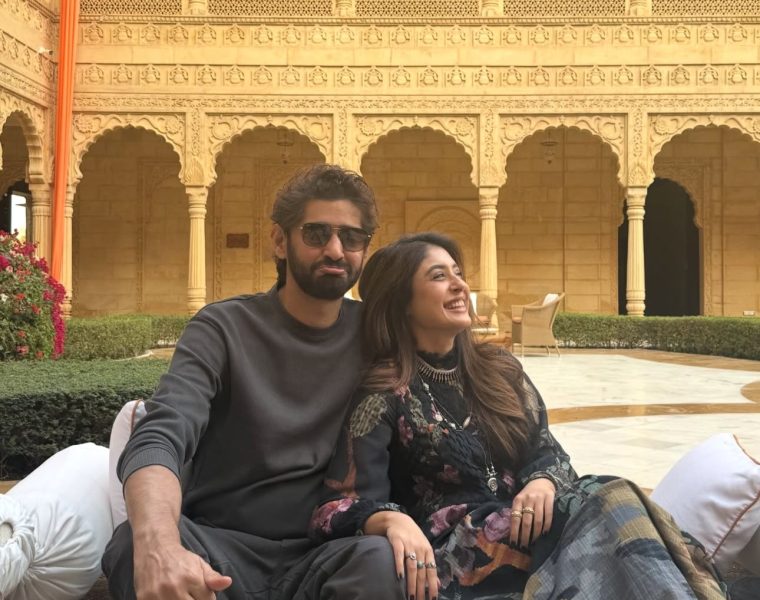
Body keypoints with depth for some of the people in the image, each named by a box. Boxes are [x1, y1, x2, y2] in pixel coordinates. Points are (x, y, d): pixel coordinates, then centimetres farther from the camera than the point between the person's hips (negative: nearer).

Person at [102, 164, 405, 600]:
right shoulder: (224, 329, -5)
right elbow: (160, 438, -21)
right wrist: (158, 544, -42)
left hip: (319, 557, 2)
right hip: (219, 551, -1)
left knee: (383, 560, -33)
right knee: (136, 541, -33)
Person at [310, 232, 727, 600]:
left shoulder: (500, 369, 15)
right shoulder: (383, 393, -3)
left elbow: (546, 449, 12)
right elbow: (345, 503, -11)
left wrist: (543, 483, -13)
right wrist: (393, 520, -34)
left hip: (527, 524, 5)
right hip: (454, 550, -5)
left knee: (610, 497, -27)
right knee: (607, 508, -28)